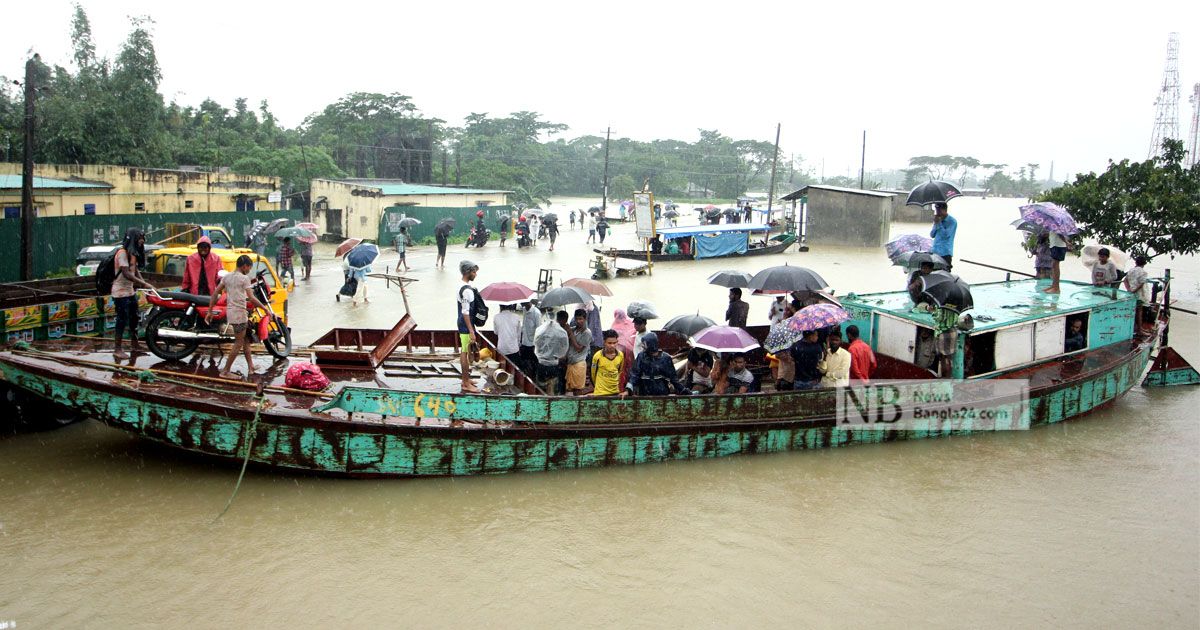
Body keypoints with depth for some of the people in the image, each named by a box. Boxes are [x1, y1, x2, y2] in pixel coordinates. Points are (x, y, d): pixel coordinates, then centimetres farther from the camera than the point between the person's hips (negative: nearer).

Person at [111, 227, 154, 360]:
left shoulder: (133, 253, 11)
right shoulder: (122, 253, -18)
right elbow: (127, 274, -25)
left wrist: (143, 283, -7)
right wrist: (144, 284, -26)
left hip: (130, 291, 9)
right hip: (121, 292, -9)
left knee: (134, 319, 15)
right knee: (122, 320, -6)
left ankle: (134, 345, 28)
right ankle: (117, 349, 0)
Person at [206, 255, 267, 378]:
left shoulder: (227, 276, 11)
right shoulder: (244, 278, -10)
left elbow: (214, 294, 9)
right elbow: (251, 298, -18)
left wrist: (209, 311, 12)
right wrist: (265, 308, -11)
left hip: (230, 311, 8)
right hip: (239, 312, -8)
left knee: (245, 339, 19)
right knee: (238, 343, -1)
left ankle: (250, 367, 23)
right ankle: (225, 371, -2)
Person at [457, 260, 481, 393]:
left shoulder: (463, 287, 9)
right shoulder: (467, 290, -23)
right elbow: (466, 312, -24)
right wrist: (471, 331, -22)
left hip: (463, 325, 10)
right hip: (466, 327, -10)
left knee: (464, 352, 18)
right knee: (466, 353, -3)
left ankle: (465, 379, 29)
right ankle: (466, 384, 4)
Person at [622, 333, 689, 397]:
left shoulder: (665, 358, -2)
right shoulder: (641, 356, 1)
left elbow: (673, 377, 4)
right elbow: (634, 375, -4)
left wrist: (684, 391, 0)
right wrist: (628, 390, -16)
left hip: (662, 394, -1)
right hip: (644, 395, 1)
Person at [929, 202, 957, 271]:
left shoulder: (952, 221, -9)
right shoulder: (938, 220, 11)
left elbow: (946, 235, -18)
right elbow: (932, 235, 9)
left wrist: (939, 223, -15)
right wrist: (935, 224, -6)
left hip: (945, 253, -6)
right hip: (935, 252, 6)